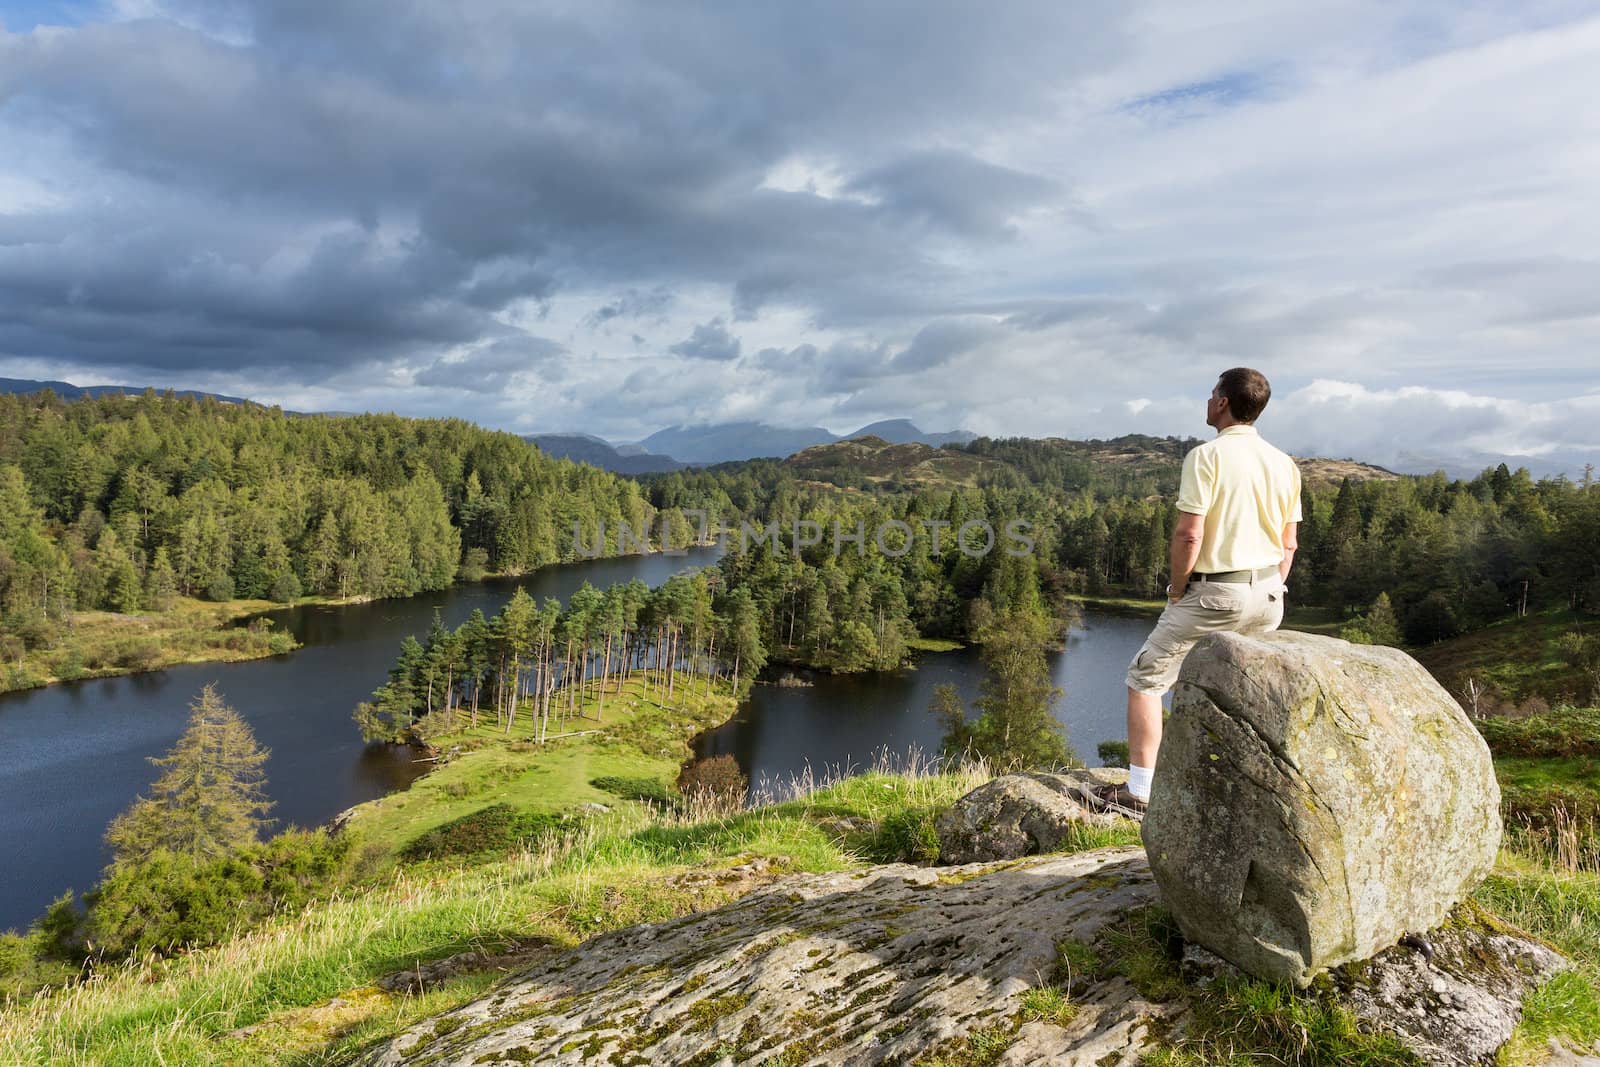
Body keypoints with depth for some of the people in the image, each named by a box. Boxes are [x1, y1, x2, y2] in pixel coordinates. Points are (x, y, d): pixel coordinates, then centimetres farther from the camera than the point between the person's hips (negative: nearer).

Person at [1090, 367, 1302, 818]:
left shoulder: (1206, 456, -13)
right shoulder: (1284, 464, 8)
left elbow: (1189, 535, -19)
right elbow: (1289, 544, 12)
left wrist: (1176, 592, -6)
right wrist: (1267, 596, 20)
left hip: (1215, 594, -7)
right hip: (1269, 594, 7)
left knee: (1145, 678, 4)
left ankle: (1138, 792, 4)